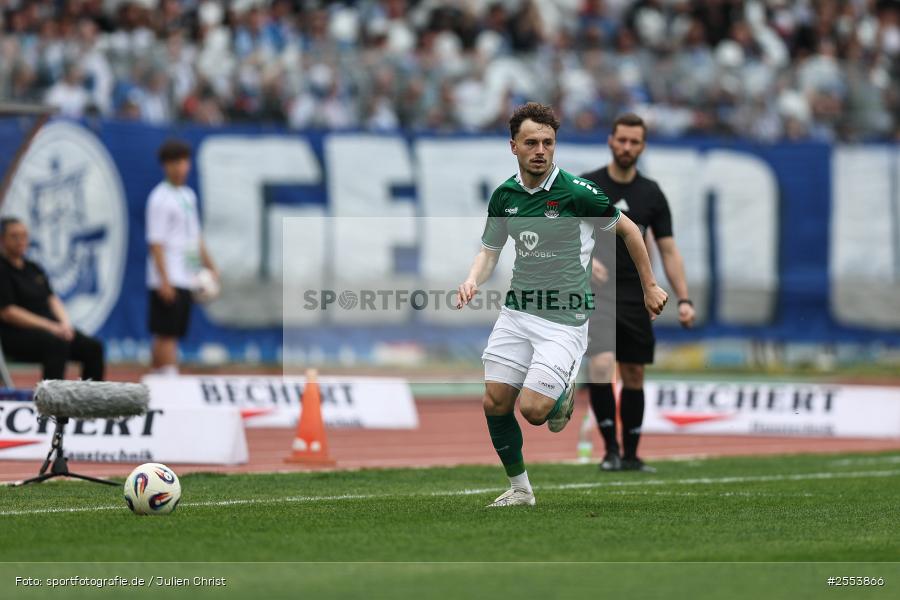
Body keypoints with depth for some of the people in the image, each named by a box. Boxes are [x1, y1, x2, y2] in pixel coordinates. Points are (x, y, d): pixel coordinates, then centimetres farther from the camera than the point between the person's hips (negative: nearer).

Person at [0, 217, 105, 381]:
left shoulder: (33, 268, 18)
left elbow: (52, 299, 16)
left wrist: (65, 324, -5)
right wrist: (50, 327, -17)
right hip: (16, 333, -8)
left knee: (93, 347, -12)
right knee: (57, 344, -35)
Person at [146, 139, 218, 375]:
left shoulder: (188, 195, 16)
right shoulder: (160, 198, -10)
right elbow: (156, 242, -14)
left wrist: (209, 266, 20)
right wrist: (164, 280, -19)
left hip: (186, 280, 8)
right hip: (169, 281, -8)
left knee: (170, 335, 8)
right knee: (167, 335, -9)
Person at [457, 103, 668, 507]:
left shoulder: (576, 192, -14)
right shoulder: (504, 196, 2)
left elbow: (627, 229, 0)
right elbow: (489, 250, 15)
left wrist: (650, 286, 6)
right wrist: (473, 280, -7)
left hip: (564, 319, -5)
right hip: (516, 313, 5)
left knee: (532, 409, -14)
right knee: (495, 402, 0)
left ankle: (563, 390, 22)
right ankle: (519, 487, 18)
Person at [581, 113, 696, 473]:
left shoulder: (651, 194, 6)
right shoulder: (585, 186, -2)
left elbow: (668, 251, 8)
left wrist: (683, 299, -1)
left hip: (635, 297, 4)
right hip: (596, 294, -3)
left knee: (633, 375, 7)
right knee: (601, 365, -22)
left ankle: (630, 455, 18)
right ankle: (610, 448, -14)